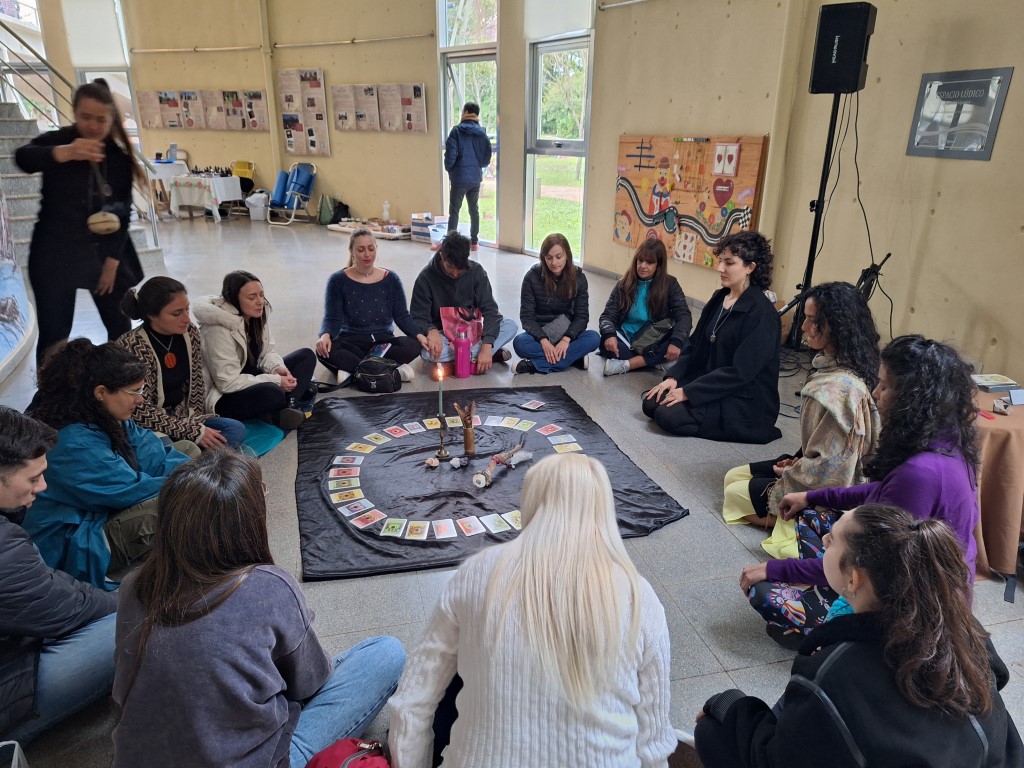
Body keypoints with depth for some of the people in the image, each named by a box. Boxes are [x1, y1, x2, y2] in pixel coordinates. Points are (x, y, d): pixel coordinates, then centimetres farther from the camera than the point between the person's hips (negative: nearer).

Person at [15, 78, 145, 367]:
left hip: (105, 253, 3)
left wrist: (113, 260, -6)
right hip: (56, 253, -3)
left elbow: (123, 212, 1)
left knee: (121, 328, 8)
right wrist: (64, 153, -50)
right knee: (53, 335, -1)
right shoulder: (56, 140, -6)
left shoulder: (119, 157, 2)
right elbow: (23, 158, -29)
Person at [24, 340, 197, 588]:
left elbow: (154, 454, -4)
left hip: (105, 511, 10)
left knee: (187, 449, 6)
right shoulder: (74, 443, -29)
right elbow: (131, 488, -26)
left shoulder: (110, 419, -3)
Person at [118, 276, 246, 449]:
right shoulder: (130, 347, -20)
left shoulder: (190, 333, -3)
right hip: (149, 426, -5)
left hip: (184, 417, 5)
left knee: (236, 430, -17)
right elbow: (142, 412, -19)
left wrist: (198, 423, -5)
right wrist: (194, 431, -19)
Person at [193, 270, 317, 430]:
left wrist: (277, 368, -18)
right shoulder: (219, 330, -26)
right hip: (225, 397, -9)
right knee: (272, 393, -38)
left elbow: (268, 350, 5)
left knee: (306, 356, -1)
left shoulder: (258, 314, -3)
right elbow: (228, 382, -27)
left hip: (252, 379, 9)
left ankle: (290, 405, -20)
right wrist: (276, 381, -25)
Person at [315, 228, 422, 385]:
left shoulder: (391, 279, 5)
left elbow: (402, 316, 4)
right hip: (351, 341, -1)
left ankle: (353, 370, -27)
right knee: (324, 351, -34)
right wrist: (326, 335, -28)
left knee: (413, 345, -30)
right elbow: (332, 318, -4)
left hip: (383, 340, 1)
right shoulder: (338, 280, 0)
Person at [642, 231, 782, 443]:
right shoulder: (719, 298, 6)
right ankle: (711, 414, 8)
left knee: (668, 416, -21)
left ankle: (736, 426, -1)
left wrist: (688, 392, -22)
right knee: (651, 402, -5)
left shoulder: (762, 314, -20)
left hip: (746, 402, -8)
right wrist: (673, 377, -5)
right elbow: (695, 344, 10)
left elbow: (740, 371, -24)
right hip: (709, 384, 8)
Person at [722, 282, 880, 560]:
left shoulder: (840, 389, -33)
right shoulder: (830, 365, -3)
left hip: (825, 490, -9)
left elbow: (827, 468, -28)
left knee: (735, 494, 3)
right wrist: (798, 462, 3)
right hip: (816, 467, 9)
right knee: (733, 476, 15)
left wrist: (787, 478, -13)